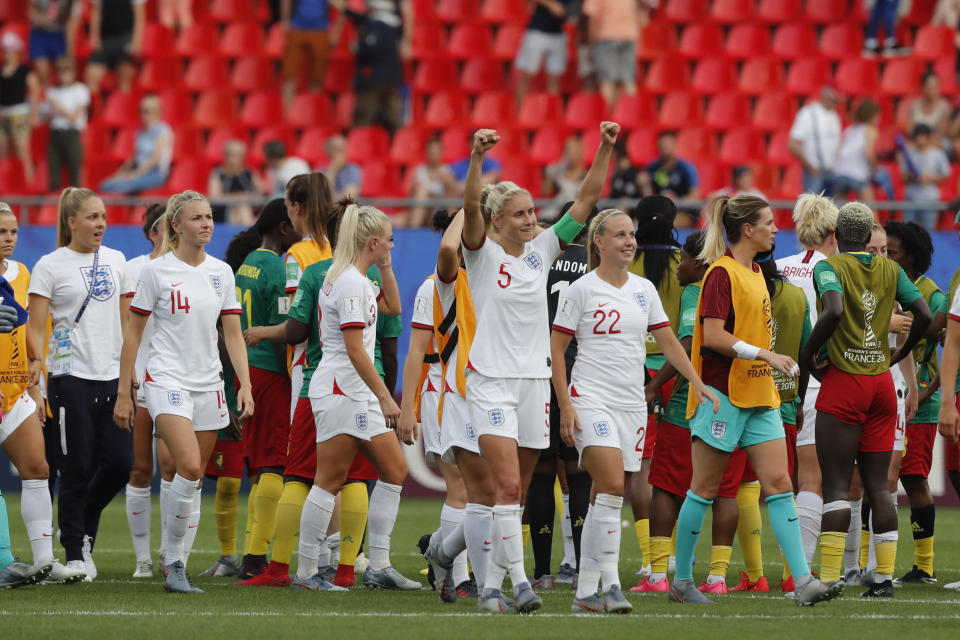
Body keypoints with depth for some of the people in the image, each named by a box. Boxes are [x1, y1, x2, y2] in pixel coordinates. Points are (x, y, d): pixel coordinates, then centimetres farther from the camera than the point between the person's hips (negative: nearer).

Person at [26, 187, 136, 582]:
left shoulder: (115, 261, 12)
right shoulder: (50, 265, -1)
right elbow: (35, 326, -4)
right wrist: (36, 361, -21)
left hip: (113, 376, 5)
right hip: (71, 377, -5)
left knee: (120, 461, -1)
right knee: (78, 467, -4)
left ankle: (81, 526, 24)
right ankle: (75, 553, 5)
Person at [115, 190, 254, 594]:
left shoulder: (221, 272, 9)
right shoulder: (156, 271, -4)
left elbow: (233, 334, 12)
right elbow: (133, 333, 0)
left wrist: (245, 384, 1)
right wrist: (123, 394, -1)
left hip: (209, 384, 5)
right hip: (167, 380, -5)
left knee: (195, 478, 4)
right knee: (189, 467, -21)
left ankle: (177, 567, 12)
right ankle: (173, 558, -9)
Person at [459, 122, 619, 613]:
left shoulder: (542, 250, 8)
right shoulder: (483, 255, -4)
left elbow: (587, 199, 5)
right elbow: (470, 208, -22)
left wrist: (605, 149, -6)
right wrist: (477, 158, -38)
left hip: (534, 379, 5)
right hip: (490, 381, -5)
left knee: (516, 492, 6)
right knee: (507, 485, -17)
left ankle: (491, 585, 11)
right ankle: (517, 580, -18)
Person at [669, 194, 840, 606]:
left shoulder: (755, 273, 15)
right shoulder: (721, 273, -11)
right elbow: (713, 336, -19)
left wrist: (775, 363, 17)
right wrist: (764, 354, -20)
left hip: (759, 394, 8)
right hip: (723, 393, -8)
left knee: (779, 483, -2)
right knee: (704, 489, 1)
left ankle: (803, 582, -10)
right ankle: (681, 581, 12)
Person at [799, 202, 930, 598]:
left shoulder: (829, 267, -7)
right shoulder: (890, 270, 8)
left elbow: (834, 311, -25)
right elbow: (924, 316, 2)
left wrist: (806, 356, -13)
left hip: (843, 384, -5)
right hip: (882, 384, 5)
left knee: (836, 484, -5)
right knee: (878, 484, 8)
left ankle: (830, 577, -11)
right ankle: (885, 576, 4)